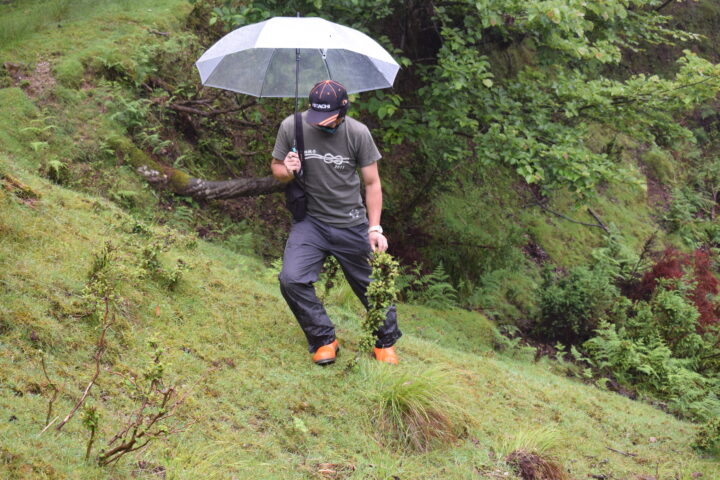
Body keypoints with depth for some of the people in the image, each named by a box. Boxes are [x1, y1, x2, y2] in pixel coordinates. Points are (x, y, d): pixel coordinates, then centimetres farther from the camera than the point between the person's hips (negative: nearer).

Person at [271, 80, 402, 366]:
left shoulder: (358, 133, -9)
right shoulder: (291, 127, -8)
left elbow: (372, 183, 0)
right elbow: (276, 168, 6)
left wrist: (375, 228, -6)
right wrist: (286, 171, -20)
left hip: (351, 224, 0)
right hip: (310, 221, 0)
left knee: (372, 285, 8)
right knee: (291, 280, -19)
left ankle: (386, 342, 35)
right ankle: (324, 340, 2)